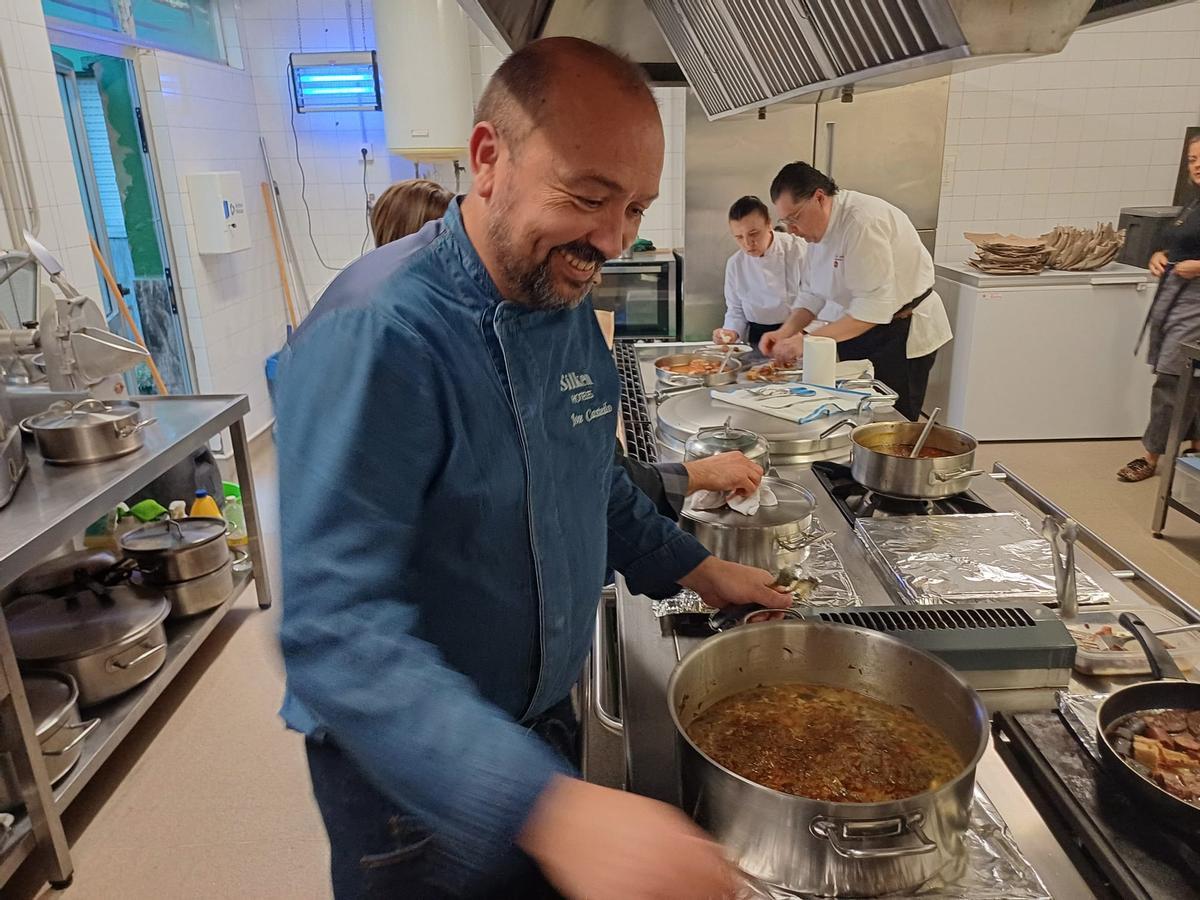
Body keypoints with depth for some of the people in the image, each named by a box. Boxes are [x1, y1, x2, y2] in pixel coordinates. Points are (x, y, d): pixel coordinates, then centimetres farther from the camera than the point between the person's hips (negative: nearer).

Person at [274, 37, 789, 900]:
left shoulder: (570, 307, -2)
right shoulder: (373, 332, -29)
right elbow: (337, 628, -36)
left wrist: (695, 568, 6)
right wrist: (550, 804, -45)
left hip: (546, 725, 7)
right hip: (408, 772, -6)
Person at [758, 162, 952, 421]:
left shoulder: (863, 223, -27)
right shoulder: (818, 226, 1)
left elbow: (874, 308, -30)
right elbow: (813, 295, 6)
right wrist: (785, 333, -11)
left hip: (905, 332, -8)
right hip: (862, 329, 8)